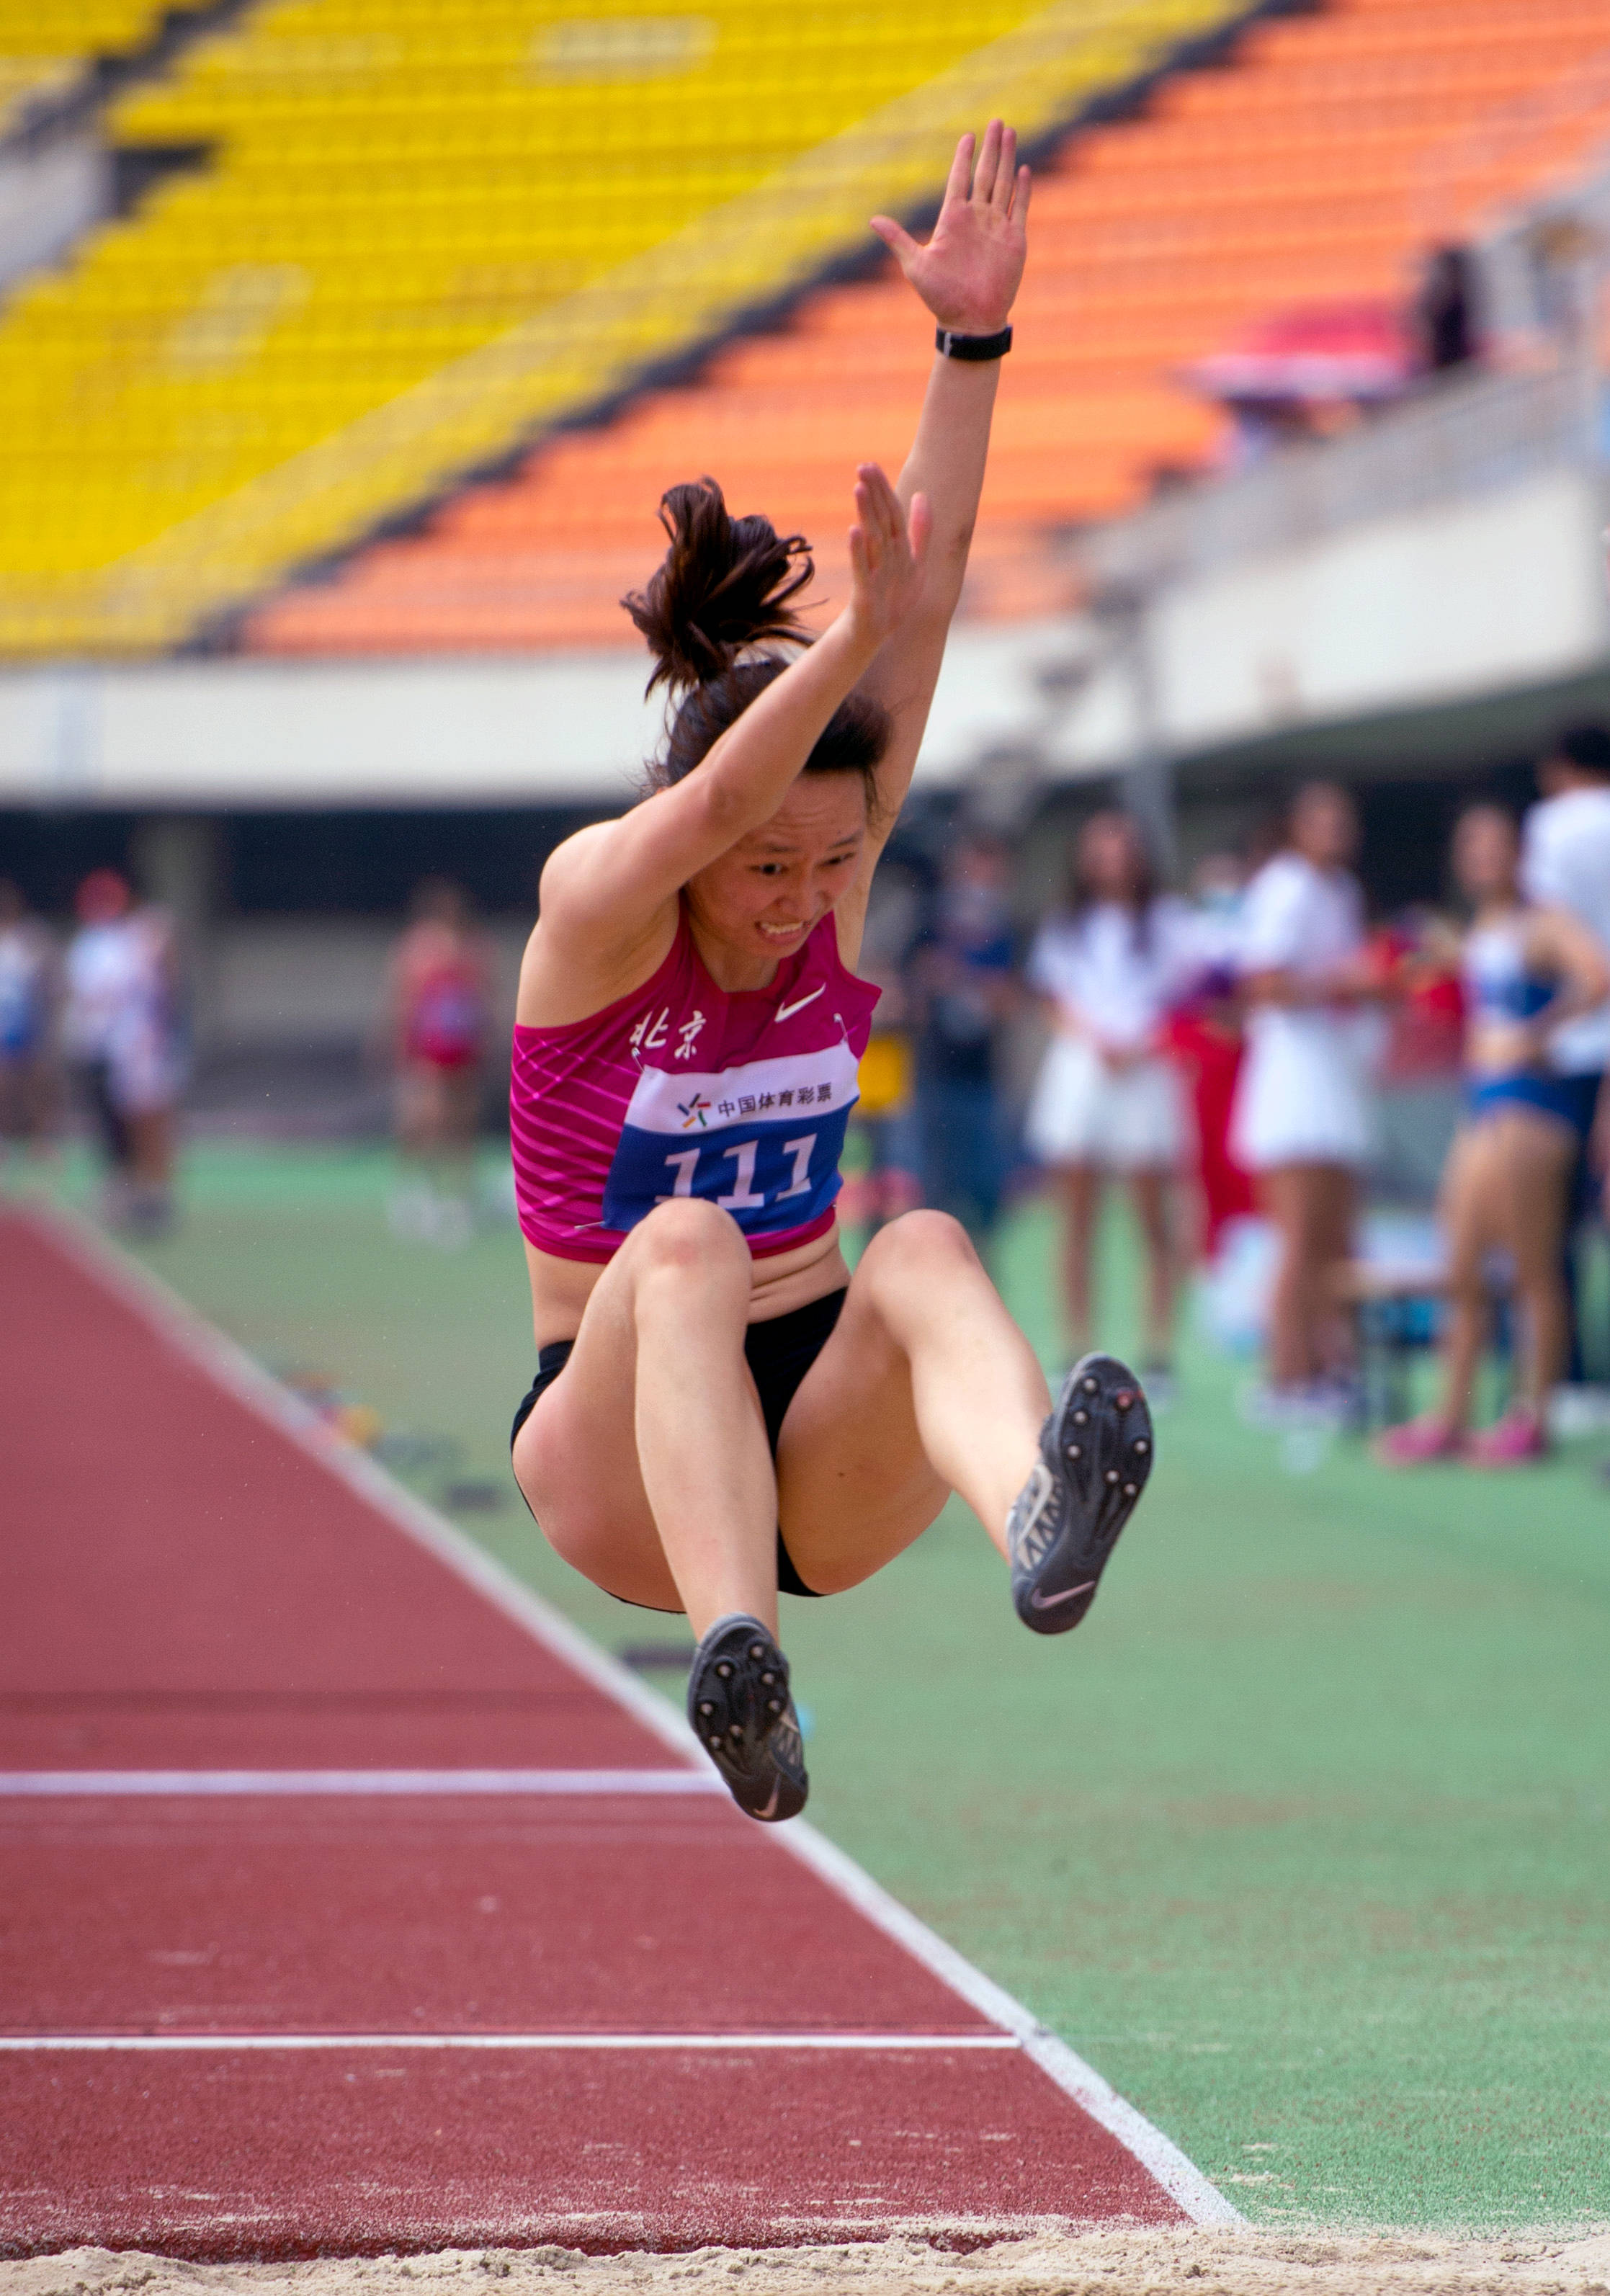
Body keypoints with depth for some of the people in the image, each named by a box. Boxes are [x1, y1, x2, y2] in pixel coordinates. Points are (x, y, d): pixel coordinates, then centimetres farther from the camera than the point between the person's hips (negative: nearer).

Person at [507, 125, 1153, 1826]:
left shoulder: (831, 899, 1)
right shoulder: (593, 906, -9)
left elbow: (930, 602, -9)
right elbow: (717, 801, -33)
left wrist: (972, 342, -18)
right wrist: (857, 633, -47)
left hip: (823, 1456, 3)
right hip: (612, 1459, -3)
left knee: (923, 1248, -31)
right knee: (686, 1247, -36)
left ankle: (1038, 1519, -66)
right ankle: (736, 1662, -59)